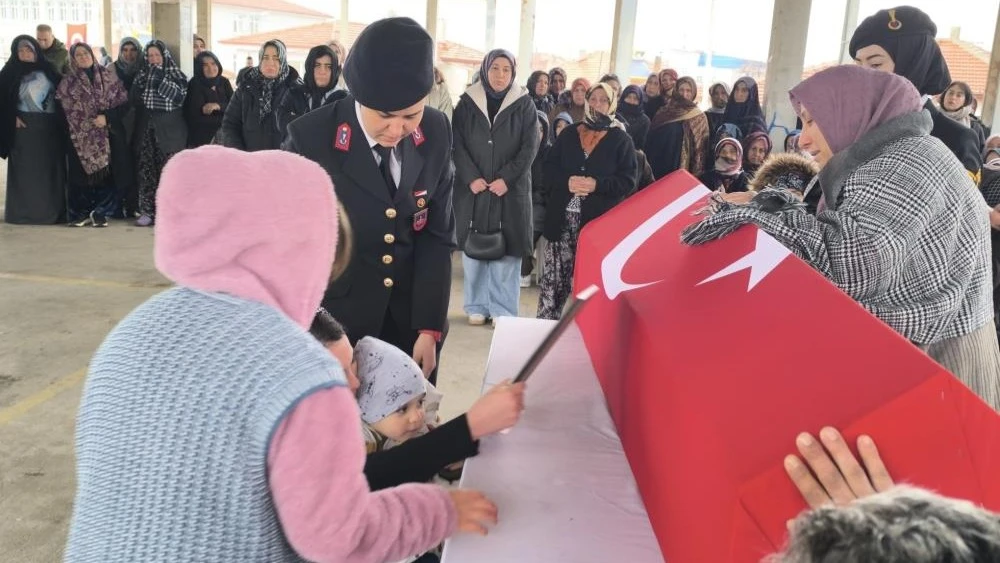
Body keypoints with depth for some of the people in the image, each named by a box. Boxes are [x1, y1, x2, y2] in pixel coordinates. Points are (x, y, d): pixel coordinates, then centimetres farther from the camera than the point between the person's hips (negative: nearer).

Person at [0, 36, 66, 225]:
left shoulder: (48, 69, 10)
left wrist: (61, 120, 1)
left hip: (50, 127, 3)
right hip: (24, 126, -3)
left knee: (50, 168, 3)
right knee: (25, 170, -2)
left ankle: (51, 210, 9)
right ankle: (23, 211, 1)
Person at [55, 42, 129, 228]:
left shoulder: (109, 77, 6)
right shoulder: (67, 82, 9)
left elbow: (123, 102, 1)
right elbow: (61, 108, 8)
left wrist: (107, 117, -10)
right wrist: (70, 127, -3)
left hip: (105, 135, 0)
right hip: (79, 137, 1)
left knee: (104, 172, -4)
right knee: (80, 174, -1)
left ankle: (100, 213, 5)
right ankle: (80, 213, 8)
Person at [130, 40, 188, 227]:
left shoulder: (176, 75, 3)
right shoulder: (143, 74, 14)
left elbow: (179, 96, -12)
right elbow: (133, 99, 4)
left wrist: (160, 80, -16)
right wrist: (143, 79, -8)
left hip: (169, 130, -3)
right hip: (146, 129, 4)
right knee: (147, 170, 2)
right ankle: (147, 210, 6)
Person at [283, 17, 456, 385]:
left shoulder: (436, 133, -7)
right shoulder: (310, 139, -17)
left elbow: (437, 236, -3)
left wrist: (429, 328, -6)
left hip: (412, 323, 3)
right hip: (333, 324, -3)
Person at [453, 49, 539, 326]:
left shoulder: (524, 104, 3)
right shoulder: (467, 102, 5)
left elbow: (530, 147, -3)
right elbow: (457, 143, 0)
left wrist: (506, 178, -13)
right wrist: (471, 178, -13)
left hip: (511, 188, -1)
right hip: (473, 187, 1)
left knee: (506, 249, -1)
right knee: (473, 247, 5)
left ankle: (503, 310, 6)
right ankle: (476, 306, 15)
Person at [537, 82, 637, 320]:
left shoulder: (621, 140, 4)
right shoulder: (568, 133, 12)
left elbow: (627, 181, -3)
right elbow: (549, 168, 7)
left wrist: (597, 185, -18)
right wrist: (567, 181, -13)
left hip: (599, 220, -2)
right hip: (563, 216, 2)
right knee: (553, 274, 3)